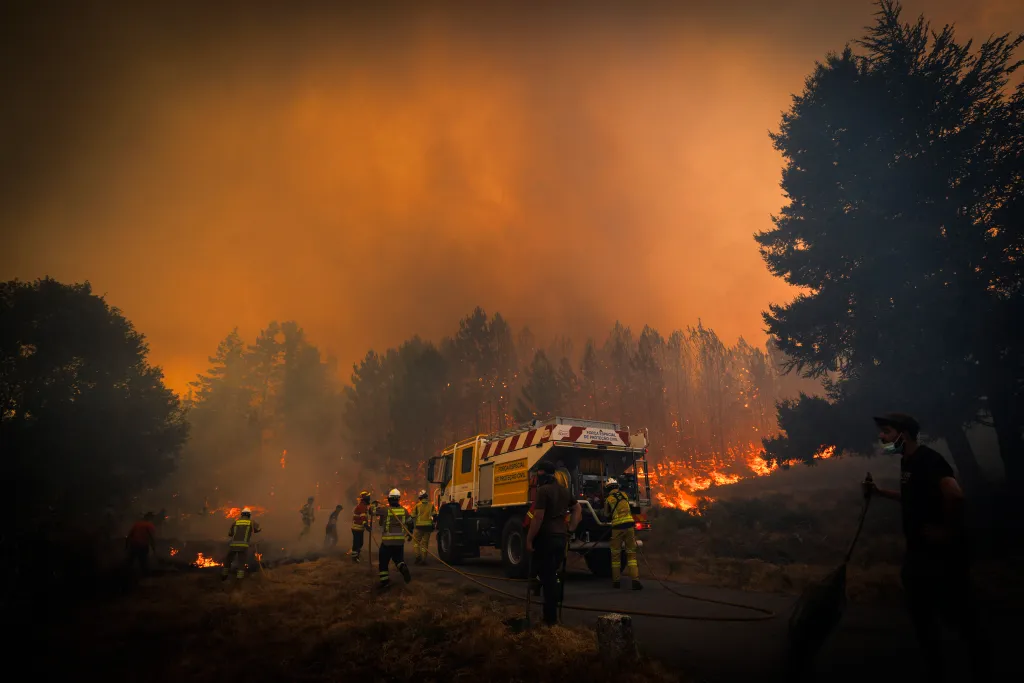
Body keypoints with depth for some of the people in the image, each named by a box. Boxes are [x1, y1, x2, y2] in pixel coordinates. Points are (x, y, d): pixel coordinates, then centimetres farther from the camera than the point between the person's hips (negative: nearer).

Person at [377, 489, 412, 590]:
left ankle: (385, 581, 8)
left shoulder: (384, 510, -12)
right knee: (398, 558, 18)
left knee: (383, 561, 10)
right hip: (400, 541, 3)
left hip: (387, 541, -3)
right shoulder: (404, 511, -1)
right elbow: (409, 523, 8)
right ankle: (403, 568, -13)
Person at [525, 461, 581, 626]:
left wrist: (529, 539, -13)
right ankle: (553, 613, 22)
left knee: (547, 577, -2)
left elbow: (538, 518, -19)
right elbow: (578, 509, 21)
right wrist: (570, 529, 18)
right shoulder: (564, 490, 13)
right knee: (553, 575, 18)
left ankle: (550, 618, 2)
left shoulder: (543, 490, -14)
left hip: (546, 538, -8)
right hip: (561, 537, 8)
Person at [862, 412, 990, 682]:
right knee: (921, 613, 17)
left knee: (958, 614, 3)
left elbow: (954, 495, -34)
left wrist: (948, 530, -22)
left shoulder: (927, 459, -20)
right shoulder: (907, 461, 10)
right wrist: (880, 492, 14)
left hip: (942, 551, -10)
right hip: (918, 550, 10)